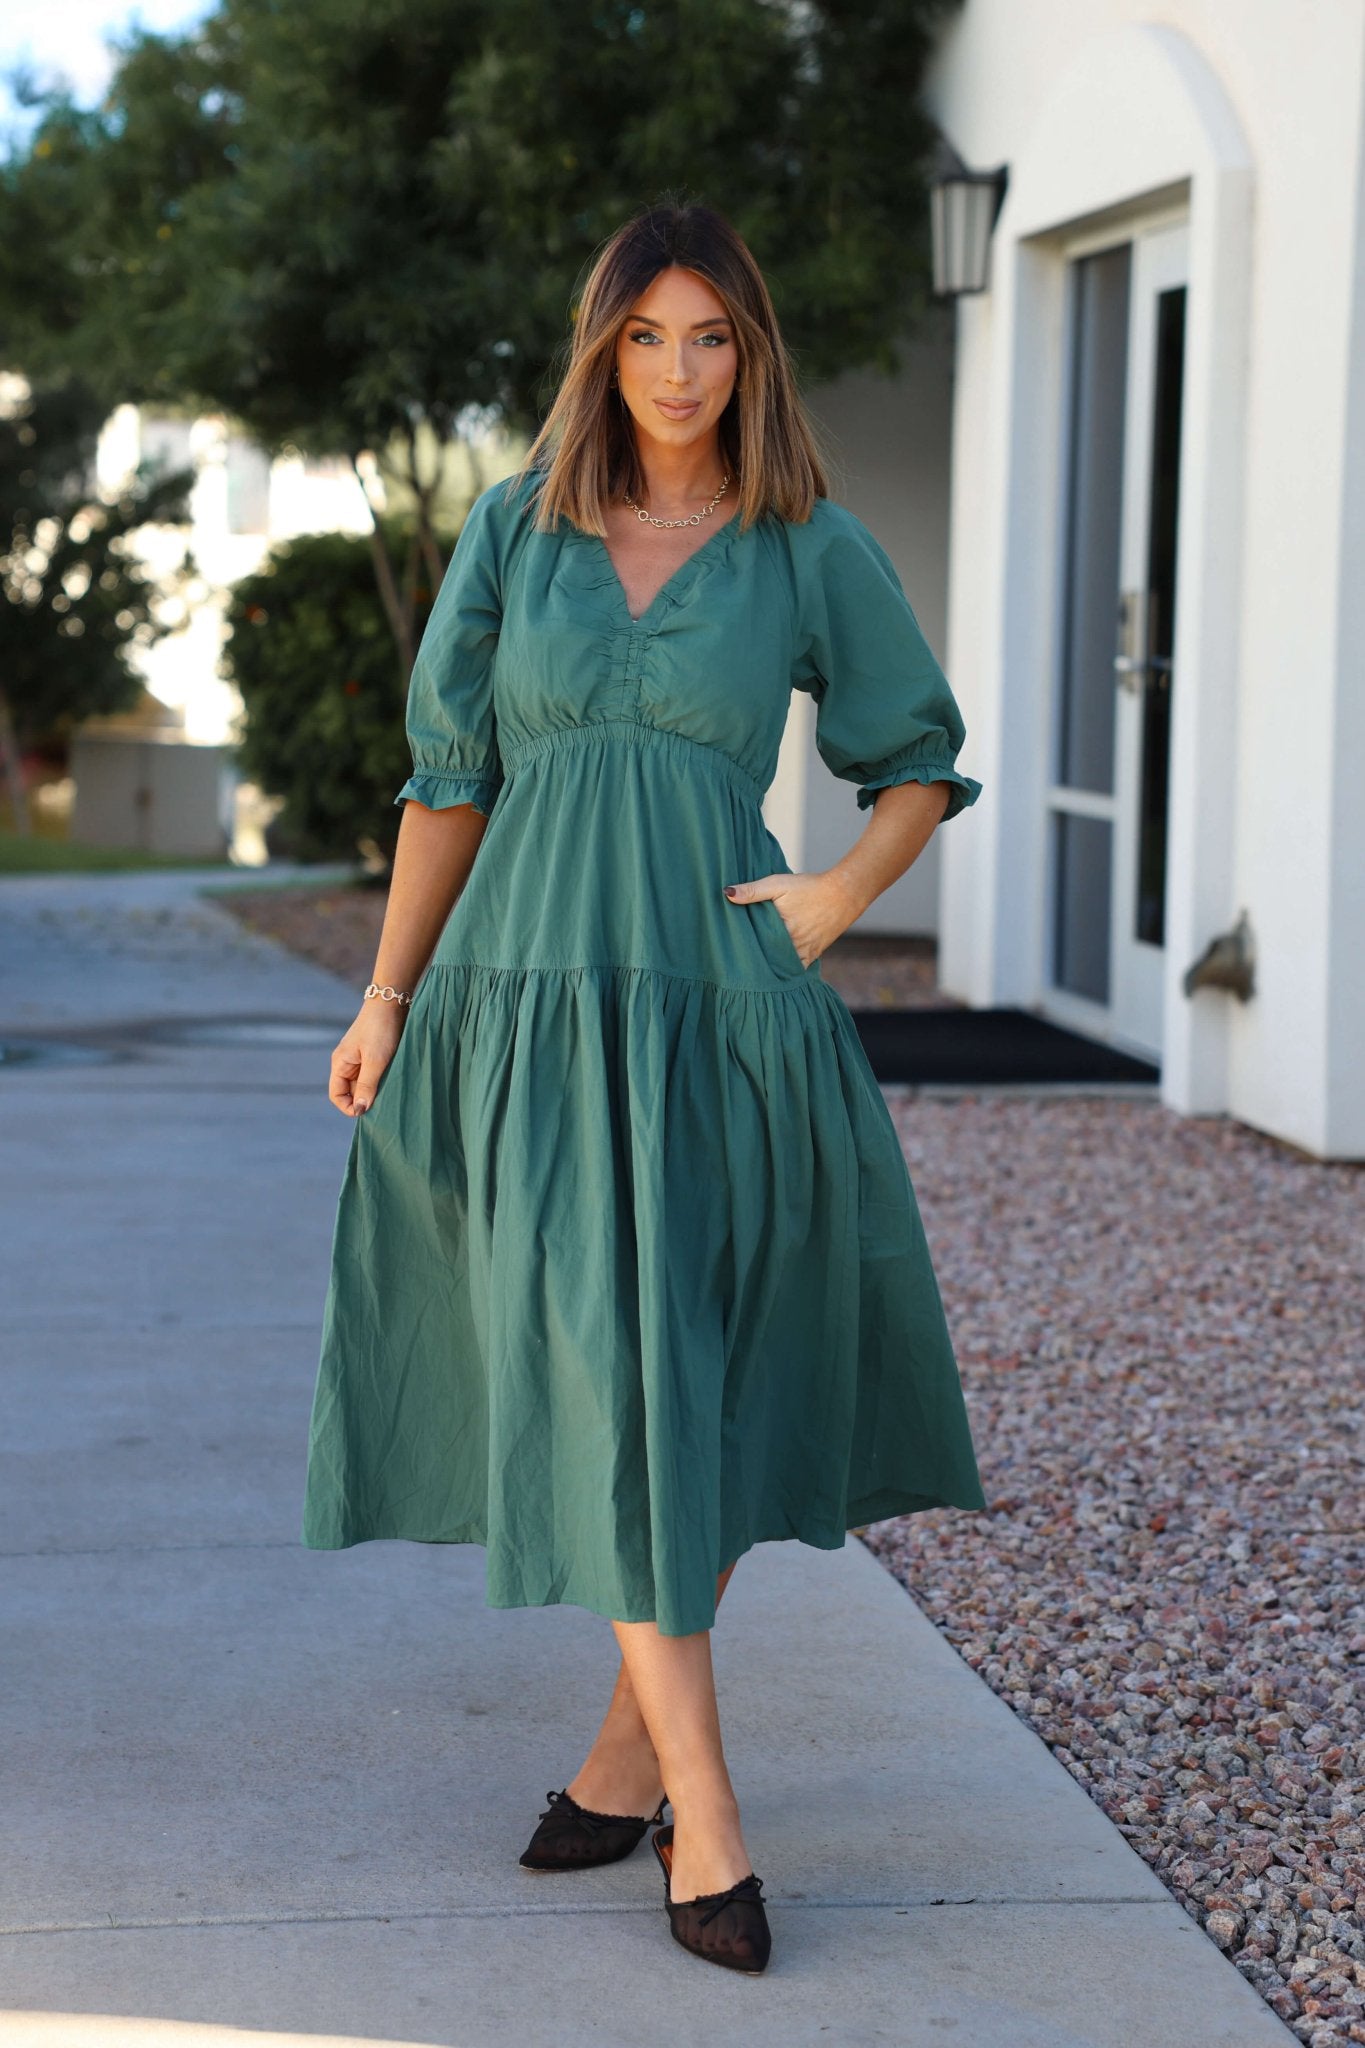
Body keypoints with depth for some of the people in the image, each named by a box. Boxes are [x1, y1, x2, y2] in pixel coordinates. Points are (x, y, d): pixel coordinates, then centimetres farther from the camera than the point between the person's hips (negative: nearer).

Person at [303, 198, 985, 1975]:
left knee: (712, 1390, 6)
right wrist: (388, 998, 10)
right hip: (534, 1005, 0)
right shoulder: (516, 527, 6)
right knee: (613, 1384, -7)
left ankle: (638, 1739, 24)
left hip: (718, 1008, 0)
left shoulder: (814, 548, 2)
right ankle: (705, 1815, -5)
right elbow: (453, 772, 11)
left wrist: (838, 900, -4)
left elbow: (925, 757, 13)